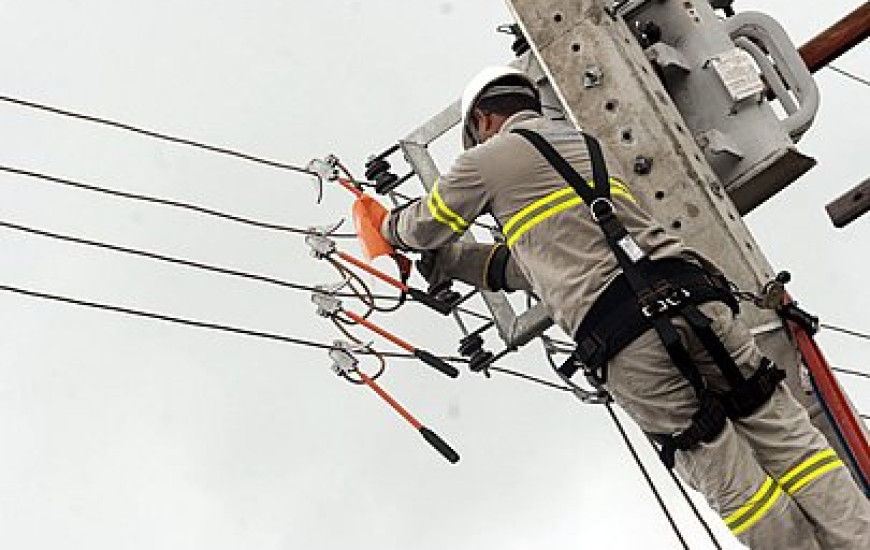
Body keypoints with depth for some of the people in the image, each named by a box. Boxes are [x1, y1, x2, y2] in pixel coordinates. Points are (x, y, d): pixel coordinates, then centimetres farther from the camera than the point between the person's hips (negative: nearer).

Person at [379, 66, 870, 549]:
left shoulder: (487, 159, 13)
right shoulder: (592, 145, 32)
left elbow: (425, 228, 30)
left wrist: (394, 226, 53)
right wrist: (452, 261, 47)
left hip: (622, 340, -5)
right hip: (693, 295, 6)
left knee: (732, 481, 2)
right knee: (788, 439, 5)